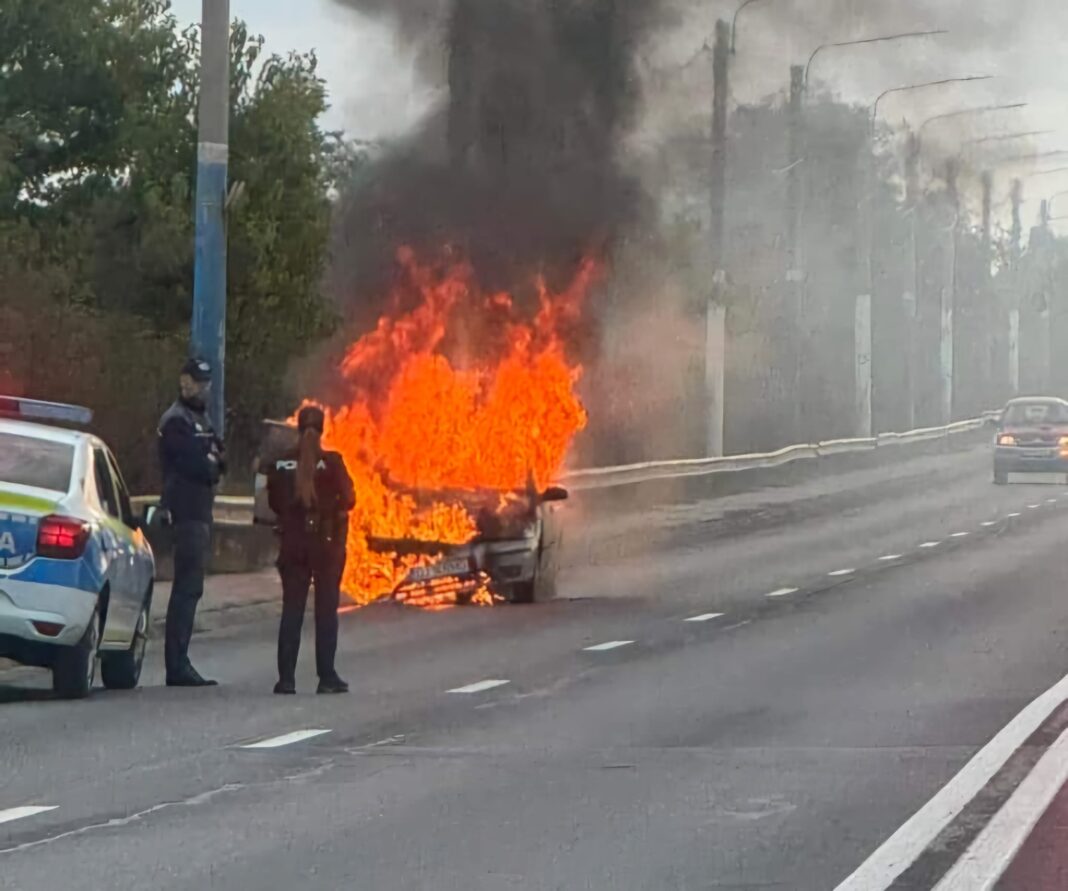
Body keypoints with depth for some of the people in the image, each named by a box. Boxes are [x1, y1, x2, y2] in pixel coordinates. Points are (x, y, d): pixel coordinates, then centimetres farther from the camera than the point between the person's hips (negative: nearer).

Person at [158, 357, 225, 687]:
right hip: (187, 513, -10)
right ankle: (177, 666, -15)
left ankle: (178, 663, 15)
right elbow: (196, 465, -19)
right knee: (188, 588, -13)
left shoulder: (201, 419, 21)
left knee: (189, 587, 11)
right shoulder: (176, 421, -10)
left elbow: (216, 460, 15)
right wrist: (214, 466, 0)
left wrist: (214, 462, -6)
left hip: (200, 511, 10)